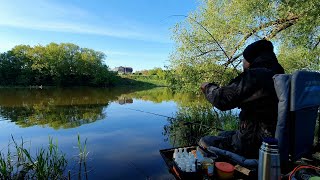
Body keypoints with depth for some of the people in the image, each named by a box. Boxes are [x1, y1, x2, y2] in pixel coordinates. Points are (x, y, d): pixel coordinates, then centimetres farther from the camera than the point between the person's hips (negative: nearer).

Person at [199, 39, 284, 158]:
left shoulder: (254, 75, -22)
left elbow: (222, 100, -22)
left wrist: (209, 87, -3)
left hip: (252, 145, -9)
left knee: (204, 142, 4)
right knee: (223, 135, 26)